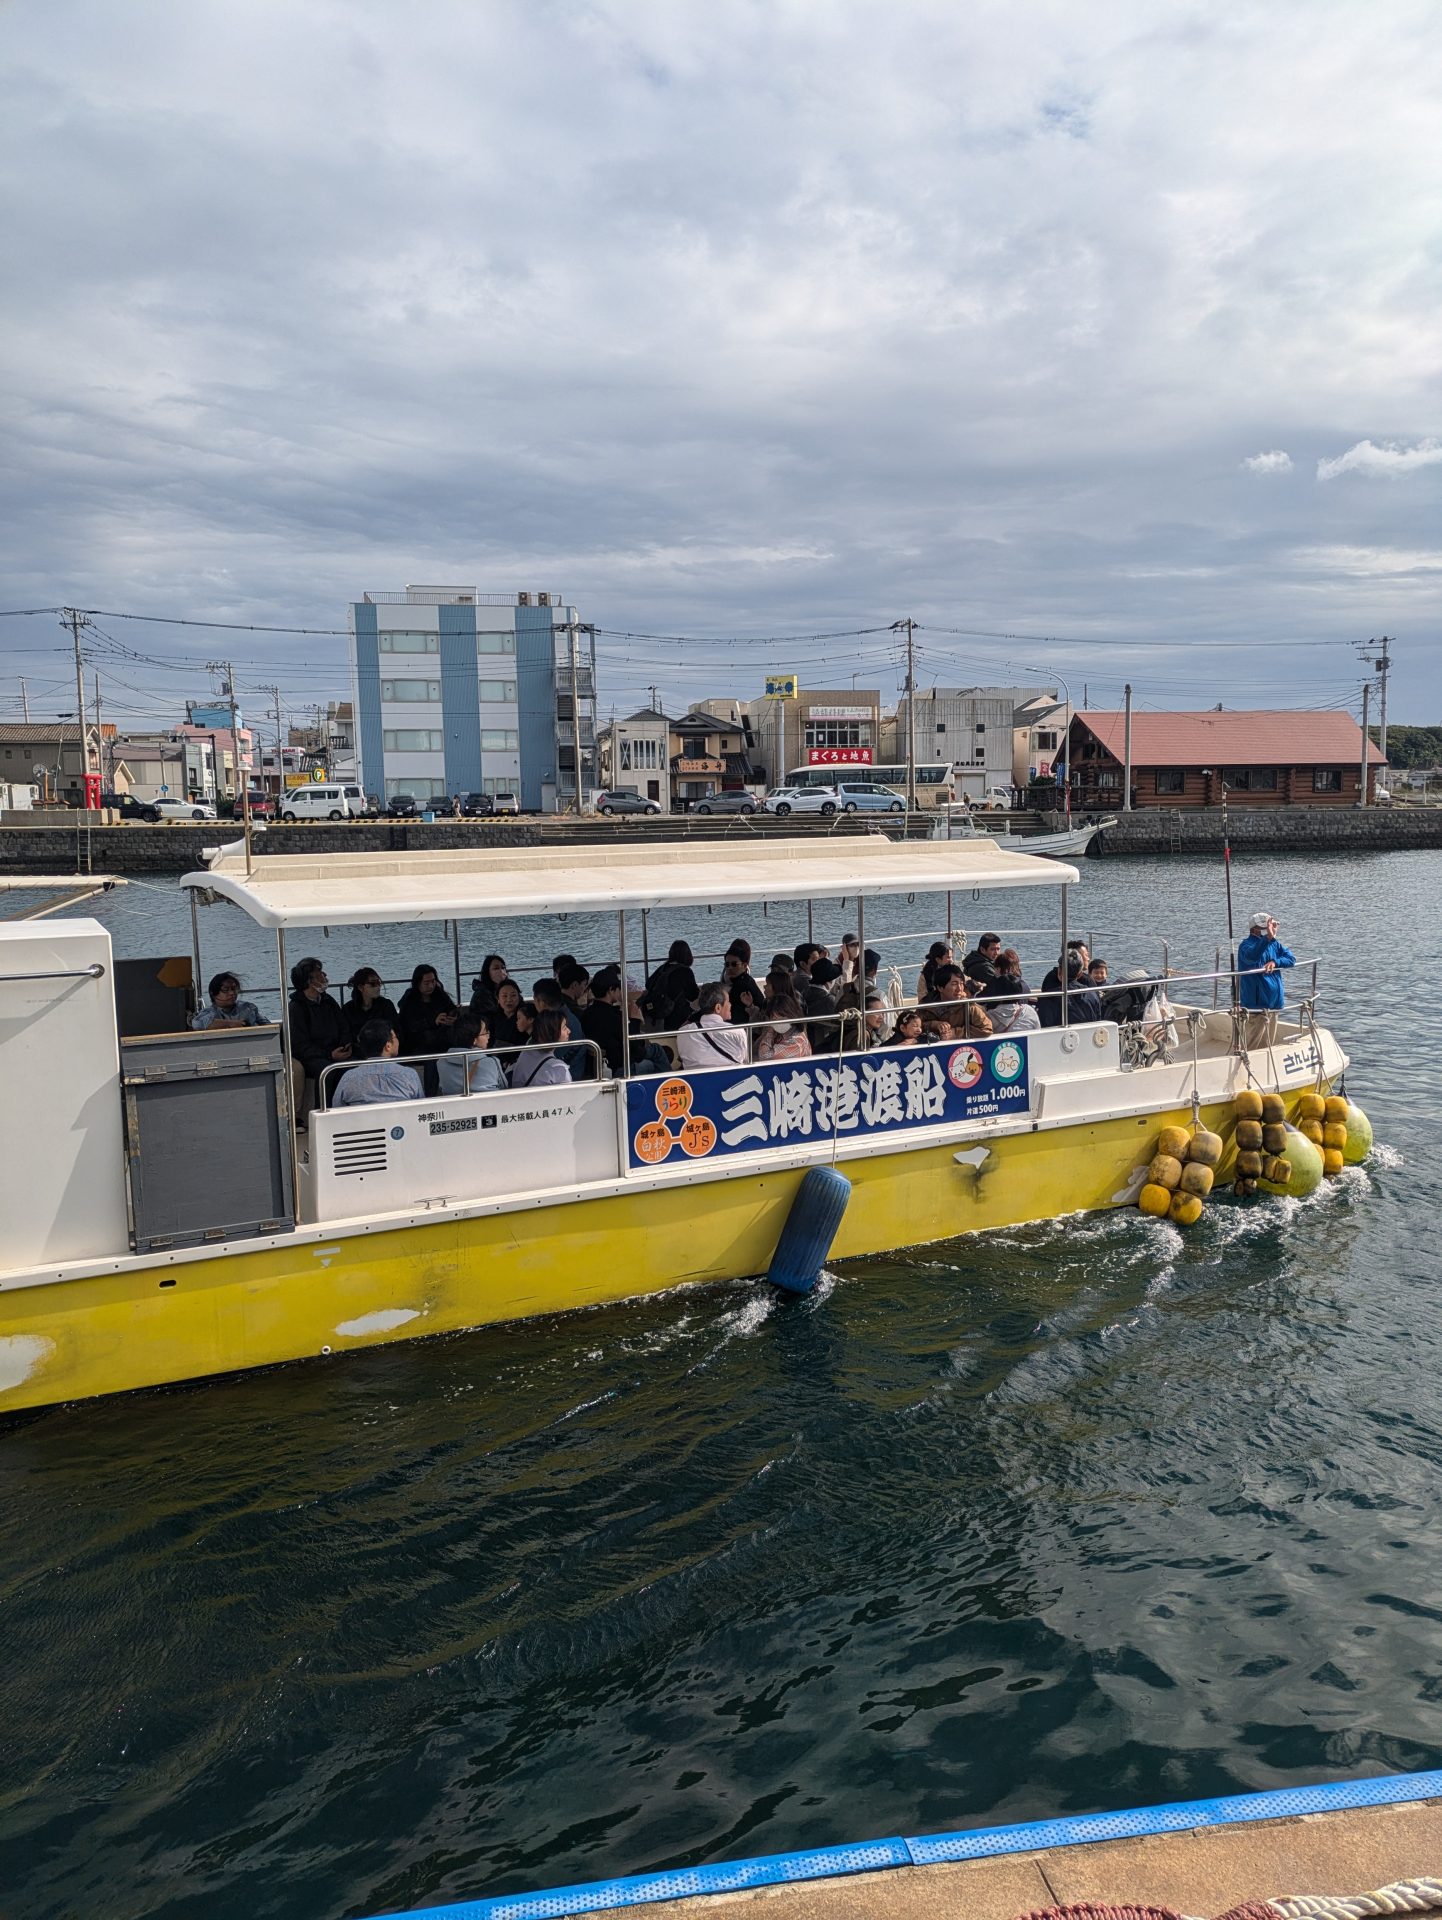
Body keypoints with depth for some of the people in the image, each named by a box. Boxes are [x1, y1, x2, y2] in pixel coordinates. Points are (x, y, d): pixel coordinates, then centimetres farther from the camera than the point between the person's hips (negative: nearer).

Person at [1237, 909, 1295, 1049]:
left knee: (1269, 1047, 16)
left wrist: (1275, 962, -17)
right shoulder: (1247, 945, -13)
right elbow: (1251, 956, -36)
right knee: (1253, 1047, -9)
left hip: (1273, 1004, 8)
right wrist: (1268, 938, -49)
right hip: (1256, 1005, -8)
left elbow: (1292, 959, 2)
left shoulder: (1274, 944, 11)